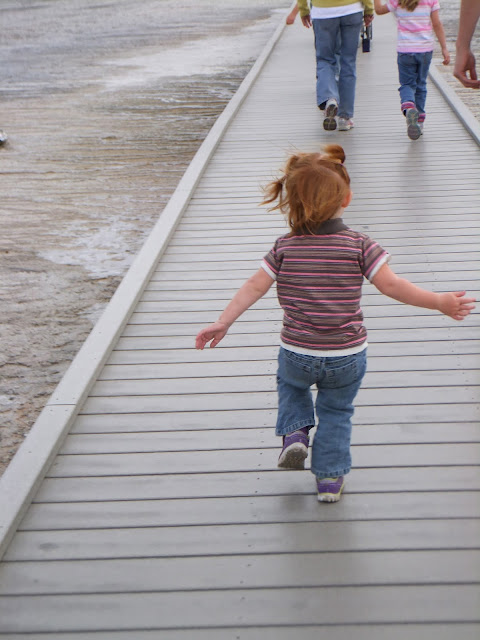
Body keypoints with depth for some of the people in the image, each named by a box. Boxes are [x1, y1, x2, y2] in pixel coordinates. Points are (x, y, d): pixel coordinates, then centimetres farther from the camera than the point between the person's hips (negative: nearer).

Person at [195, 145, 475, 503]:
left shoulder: (285, 248, -8)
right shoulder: (360, 246, -13)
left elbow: (255, 287, -9)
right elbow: (392, 286, -15)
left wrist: (223, 322, -2)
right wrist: (441, 303, -8)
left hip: (297, 354, 1)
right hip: (346, 357, -1)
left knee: (290, 384, 34)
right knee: (336, 412, 21)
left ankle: (295, 433, 15)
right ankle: (330, 477, 24)